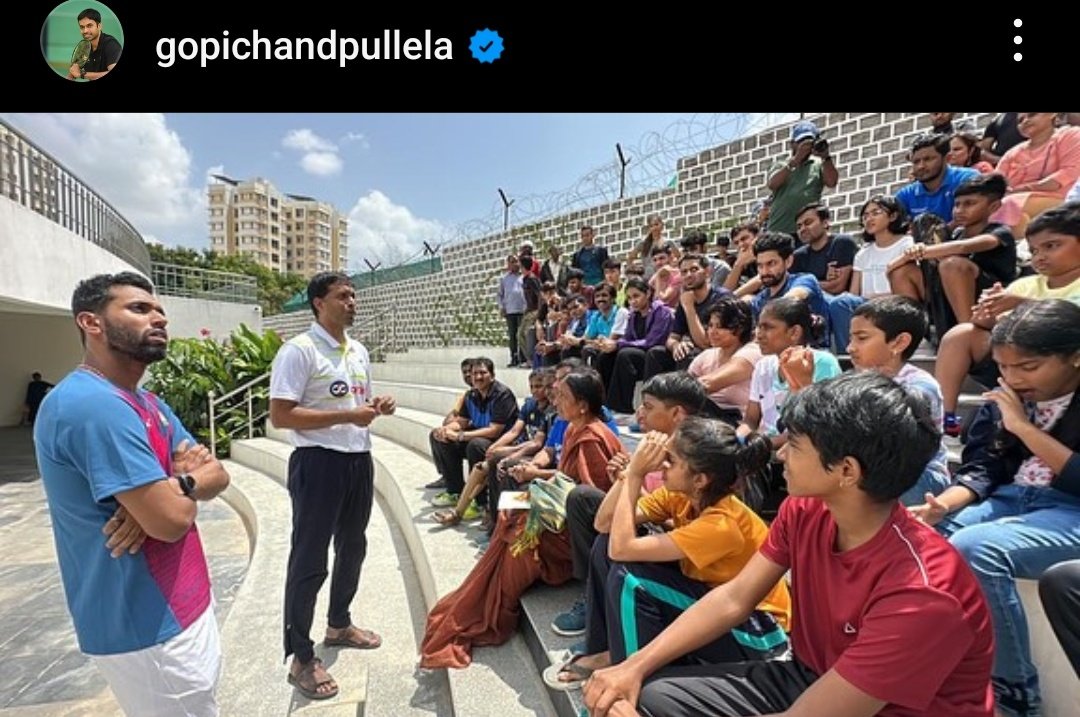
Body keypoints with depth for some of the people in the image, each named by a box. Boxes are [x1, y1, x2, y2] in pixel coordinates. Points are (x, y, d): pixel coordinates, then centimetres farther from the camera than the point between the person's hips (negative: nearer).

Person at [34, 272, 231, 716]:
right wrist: (187, 482, -8)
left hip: (182, 607, 9)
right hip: (147, 628, -9)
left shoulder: (149, 403, 8)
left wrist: (173, 485, -16)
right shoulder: (93, 405, -24)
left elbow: (218, 476, 5)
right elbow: (171, 520, -29)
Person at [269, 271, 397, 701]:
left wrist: (377, 408, -3)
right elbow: (280, 416, -20)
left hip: (360, 460, 8)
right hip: (319, 463, -8)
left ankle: (339, 625, 44)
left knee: (353, 547, 22)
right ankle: (301, 658, 23)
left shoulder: (359, 352, 11)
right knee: (309, 558, 5)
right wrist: (348, 416, -24)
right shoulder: (298, 351, -14)